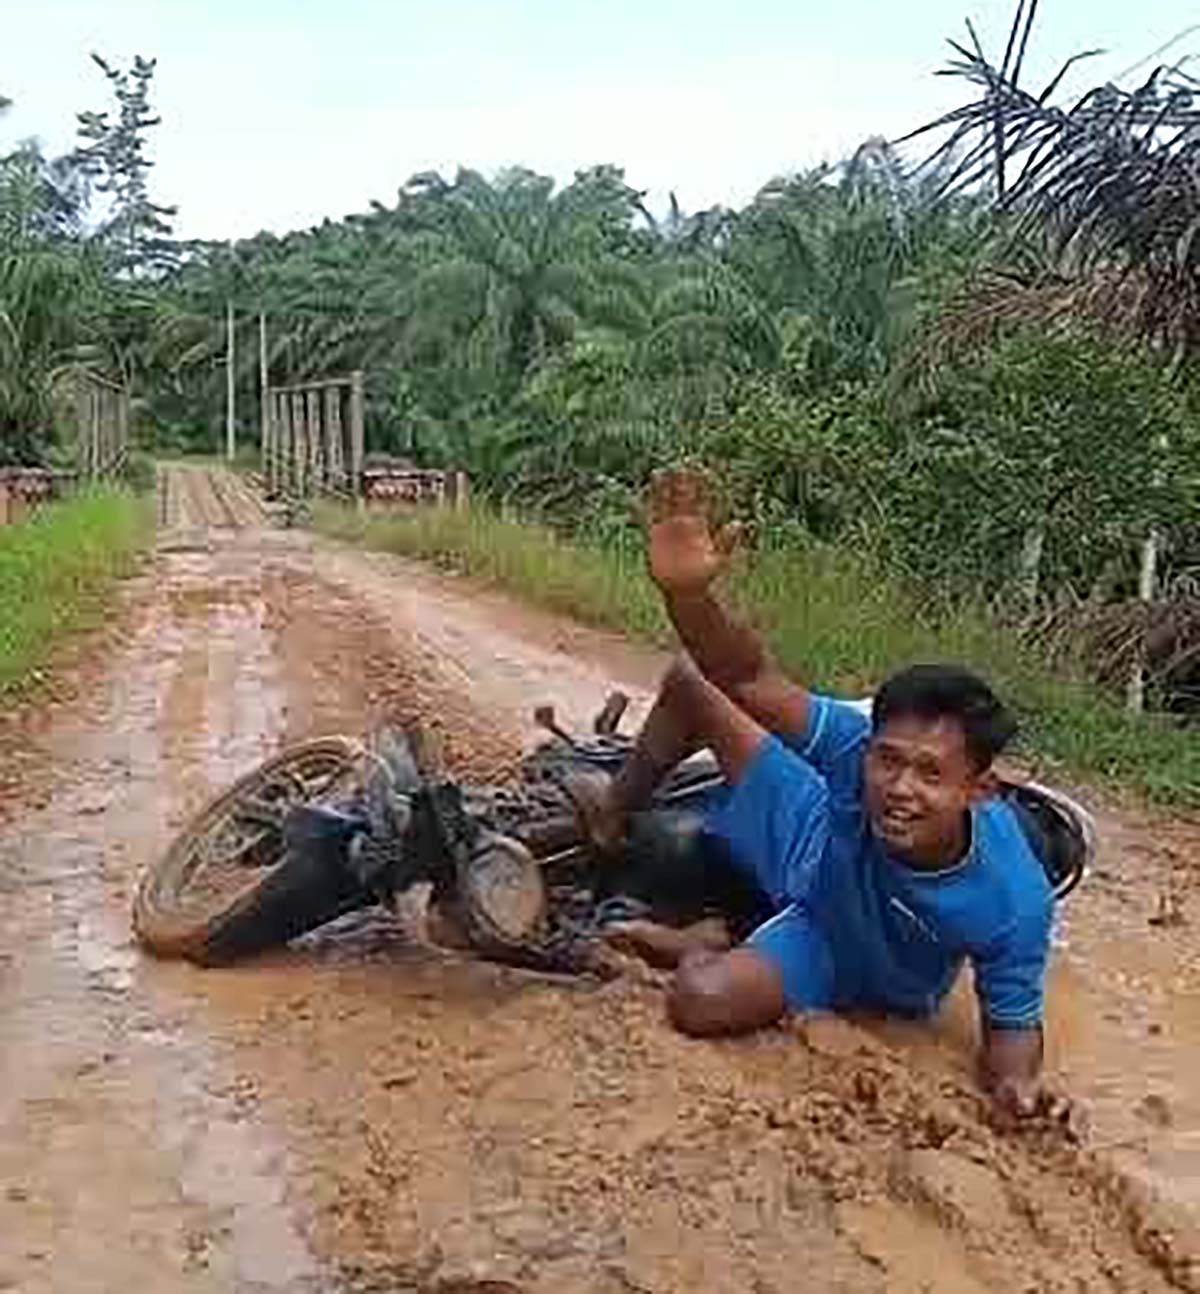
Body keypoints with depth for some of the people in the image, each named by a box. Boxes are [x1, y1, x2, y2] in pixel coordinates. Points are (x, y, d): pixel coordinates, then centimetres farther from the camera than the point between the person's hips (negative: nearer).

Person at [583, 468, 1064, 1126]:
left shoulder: (1014, 900, -36)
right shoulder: (859, 744, -33)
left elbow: (1013, 1020, -21)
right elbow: (751, 676, -37)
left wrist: (1018, 1086, -44)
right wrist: (687, 594, -57)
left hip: (850, 969, -2)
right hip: (816, 862, 2)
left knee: (700, 1000, -31)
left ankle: (700, 948, 8)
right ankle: (607, 823, 20)